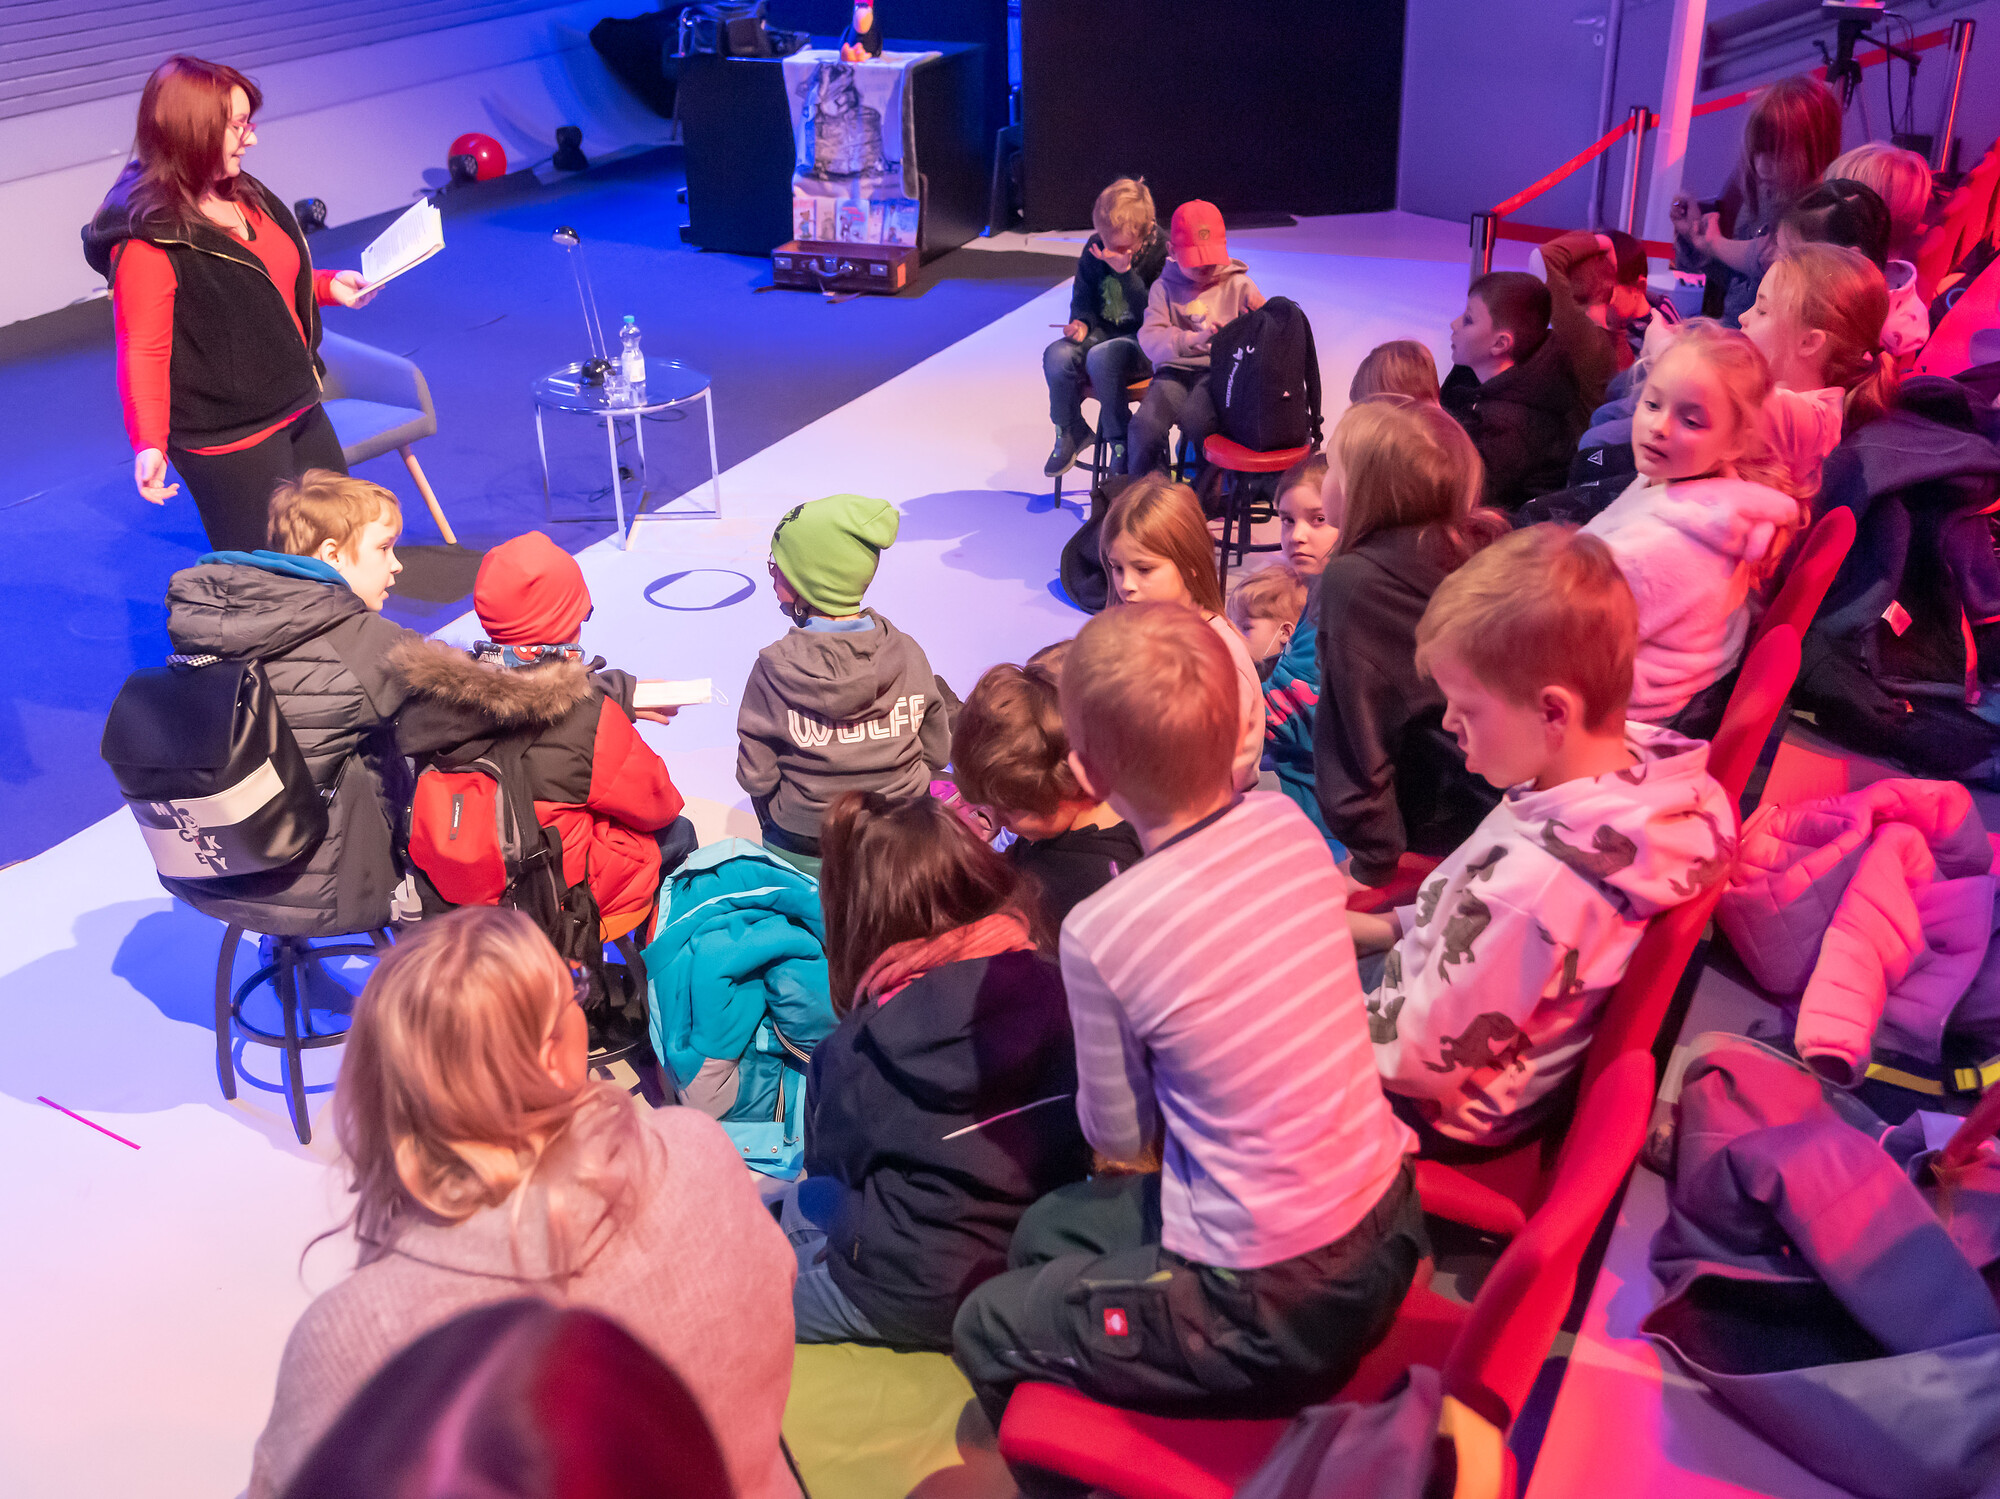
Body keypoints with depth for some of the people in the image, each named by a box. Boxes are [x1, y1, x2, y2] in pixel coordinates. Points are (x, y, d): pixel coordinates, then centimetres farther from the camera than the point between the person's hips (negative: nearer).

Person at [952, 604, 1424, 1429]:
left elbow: (1119, 1135, -8)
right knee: (1045, 1230, 24)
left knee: (985, 1327, 15)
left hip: (1274, 1311, -6)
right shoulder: (1290, 824, -9)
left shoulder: (1101, 933, -24)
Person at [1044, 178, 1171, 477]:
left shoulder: (1163, 253, -15)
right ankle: (1071, 432, 1)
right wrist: (1081, 323, -10)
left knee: (1101, 358, -36)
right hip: (1104, 332, 5)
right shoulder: (1094, 250, 1)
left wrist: (1126, 272, -27)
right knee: (1057, 356, -24)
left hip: (1143, 341, -5)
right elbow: (1083, 298, 13)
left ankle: (1122, 442, -16)